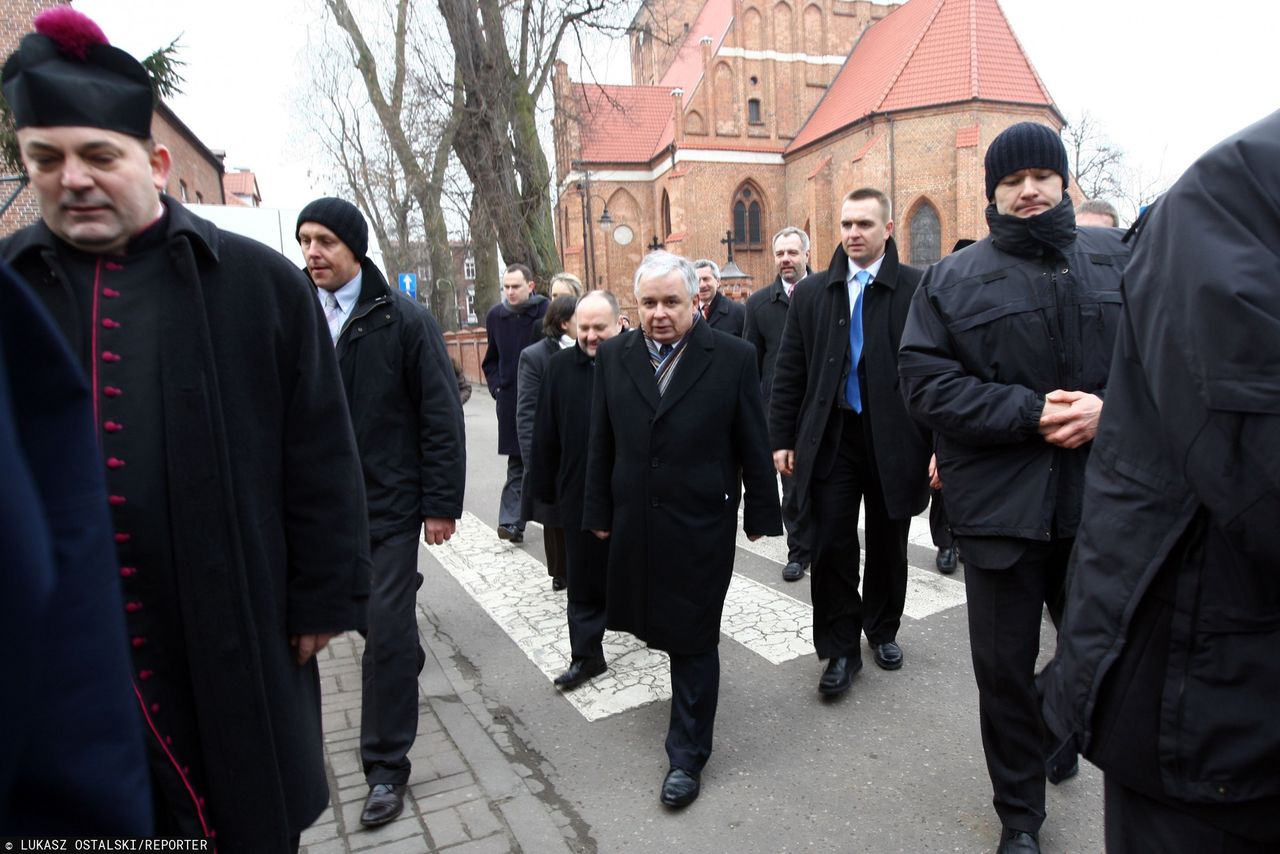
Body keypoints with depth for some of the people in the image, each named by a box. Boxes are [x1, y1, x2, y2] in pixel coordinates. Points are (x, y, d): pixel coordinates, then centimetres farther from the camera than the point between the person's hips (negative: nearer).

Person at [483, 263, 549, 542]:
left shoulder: (546, 312, -8)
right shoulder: (496, 315, 6)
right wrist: (496, 388, 7)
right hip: (510, 401, 3)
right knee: (517, 462, 6)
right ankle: (512, 522, 7)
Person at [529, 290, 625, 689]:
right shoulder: (561, 366, -1)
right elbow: (546, 433, 3)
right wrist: (545, 487, 4)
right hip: (580, 493, 2)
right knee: (585, 579, 10)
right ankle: (586, 655, 22)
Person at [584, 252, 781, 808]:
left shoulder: (733, 357, -8)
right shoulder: (613, 356, 1)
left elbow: (753, 445, -3)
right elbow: (602, 444, 5)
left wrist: (761, 514, 1)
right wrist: (599, 512, 6)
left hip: (700, 526, -3)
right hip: (635, 525, 4)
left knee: (693, 639, 6)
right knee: (659, 622, 19)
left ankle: (688, 754, 21)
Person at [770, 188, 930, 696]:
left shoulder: (917, 288, -3)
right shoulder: (810, 293, 5)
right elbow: (789, 373, 6)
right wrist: (782, 438, 2)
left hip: (894, 439, -1)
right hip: (831, 438, 1)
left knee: (888, 545, 14)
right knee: (831, 547, 2)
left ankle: (882, 631, 37)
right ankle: (840, 649, 18)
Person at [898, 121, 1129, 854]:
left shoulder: (1119, 258, 7)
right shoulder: (953, 280, 0)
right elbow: (926, 382, -9)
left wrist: (1109, 408, -15)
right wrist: (1029, 413, -17)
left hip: (1104, 496, 2)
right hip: (1001, 504, -2)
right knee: (1005, 667, 10)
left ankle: (1063, 722, 52)